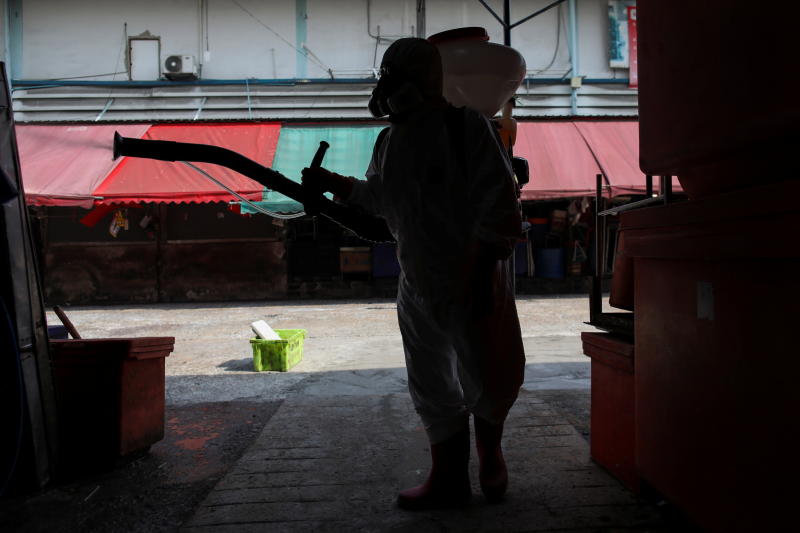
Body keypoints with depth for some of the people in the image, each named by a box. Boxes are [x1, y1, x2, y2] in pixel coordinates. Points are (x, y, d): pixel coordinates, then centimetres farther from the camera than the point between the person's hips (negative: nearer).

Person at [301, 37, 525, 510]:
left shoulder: (467, 126, -12)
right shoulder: (390, 141, 7)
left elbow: (499, 205, -17)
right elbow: (379, 199, 21)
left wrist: (482, 272, -20)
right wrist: (333, 183, 10)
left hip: (475, 284, -6)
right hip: (418, 287, 6)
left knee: (486, 380, 6)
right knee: (432, 387, 11)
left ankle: (491, 453, 37)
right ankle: (449, 479, 26)